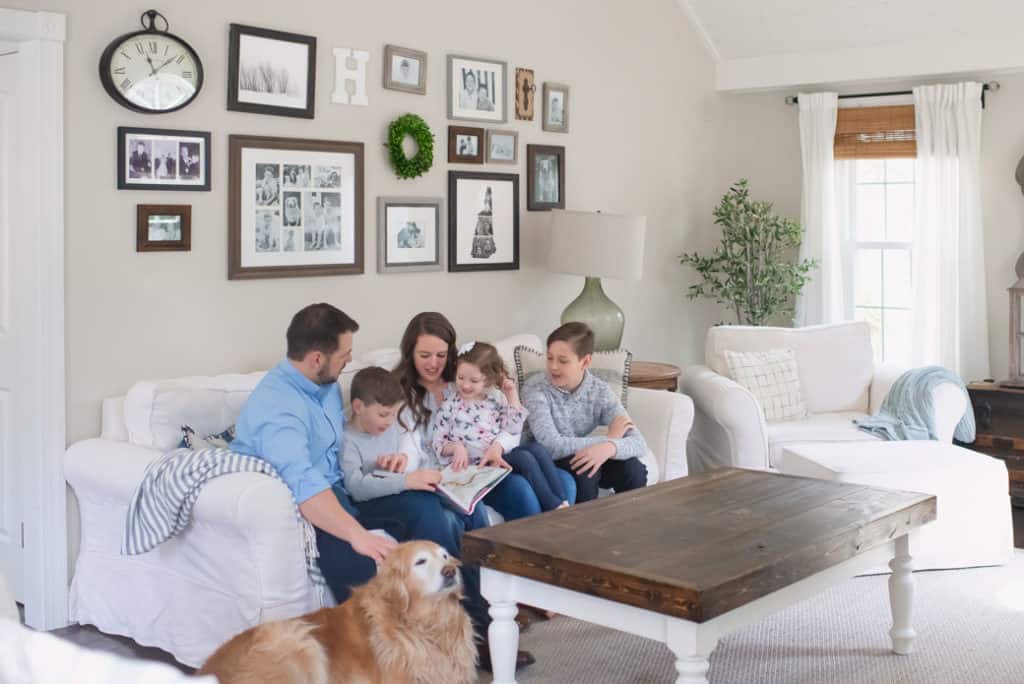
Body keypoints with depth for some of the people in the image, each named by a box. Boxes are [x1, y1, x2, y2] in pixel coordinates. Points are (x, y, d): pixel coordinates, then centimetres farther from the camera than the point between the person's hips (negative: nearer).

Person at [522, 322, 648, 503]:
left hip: (582, 459, 3)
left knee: (633, 468, -21)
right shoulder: (535, 388, -21)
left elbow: (638, 443, -21)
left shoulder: (599, 391, -12)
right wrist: (609, 439, -28)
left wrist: (609, 447, -44)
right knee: (583, 469, -32)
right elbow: (551, 446, -32)